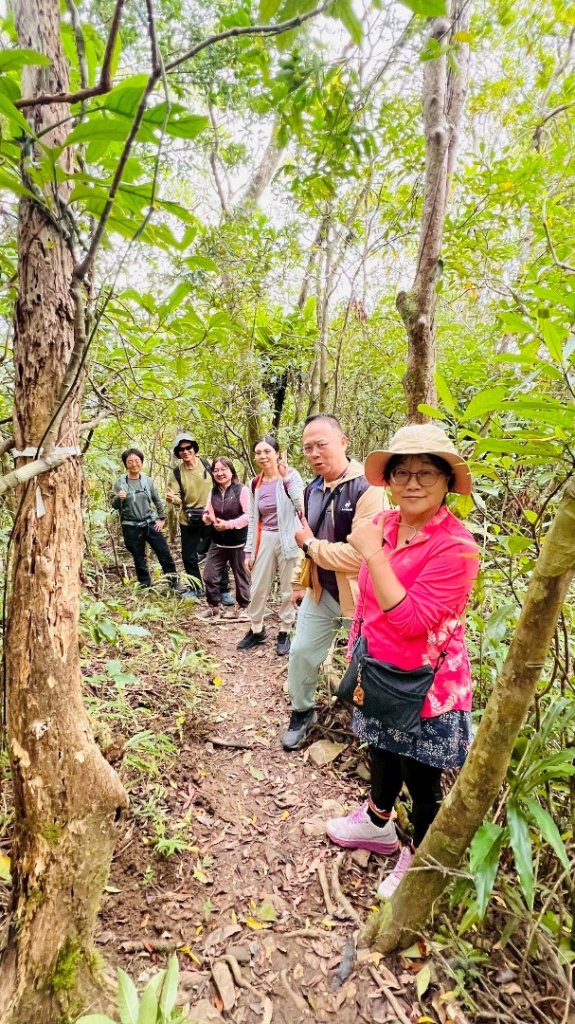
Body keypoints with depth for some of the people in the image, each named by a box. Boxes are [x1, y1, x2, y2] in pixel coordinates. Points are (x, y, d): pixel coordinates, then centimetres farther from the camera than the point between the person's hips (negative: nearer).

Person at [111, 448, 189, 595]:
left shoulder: (148, 480, 0)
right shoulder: (120, 482, -5)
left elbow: (157, 501, 10)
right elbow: (114, 506, -3)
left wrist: (161, 519, 6)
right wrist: (118, 498, -24)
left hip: (151, 523, 1)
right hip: (131, 527, -1)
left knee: (164, 554, 2)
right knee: (139, 559, 9)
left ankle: (174, 583, 16)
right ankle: (145, 587, 23)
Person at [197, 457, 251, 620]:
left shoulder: (242, 490, -13)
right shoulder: (213, 492, 6)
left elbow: (249, 515, -18)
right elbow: (208, 512, 12)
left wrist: (229, 524, -24)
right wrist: (207, 517, -12)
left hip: (238, 542, -5)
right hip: (217, 541, 6)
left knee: (240, 575, 11)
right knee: (209, 576, 8)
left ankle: (242, 607, 28)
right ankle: (213, 607, 25)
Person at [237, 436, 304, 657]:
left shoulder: (291, 476, -7)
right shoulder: (255, 484, 6)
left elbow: (302, 506, -22)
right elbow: (253, 519, 11)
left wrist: (286, 479, -27)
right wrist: (249, 550, 9)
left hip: (287, 539, -4)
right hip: (265, 540, 4)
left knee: (288, 589, 8)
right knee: (257, 588, 10)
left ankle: (284, 633, 25)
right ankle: (256, 630, 30)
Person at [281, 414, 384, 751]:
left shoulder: (366, 488, -24)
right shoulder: (313, 489, 3)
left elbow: (359, 554, -32)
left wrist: (310, 543, -18)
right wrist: (300, 582, 19)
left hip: (358, 596, -6)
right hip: (319, 592, 7)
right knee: (302, 653, 14)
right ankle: (302, 713, 39)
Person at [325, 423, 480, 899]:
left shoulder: (455, 546, -26)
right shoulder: (386, 524, -5)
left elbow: (410, 619, -30)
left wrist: (373, 554, -31)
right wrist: (360, 654, 15)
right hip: (380, 673, 7)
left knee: (421, 779, 16)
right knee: (382, 754, 29)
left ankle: (418, 860, 44)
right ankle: (377, 824, 57)